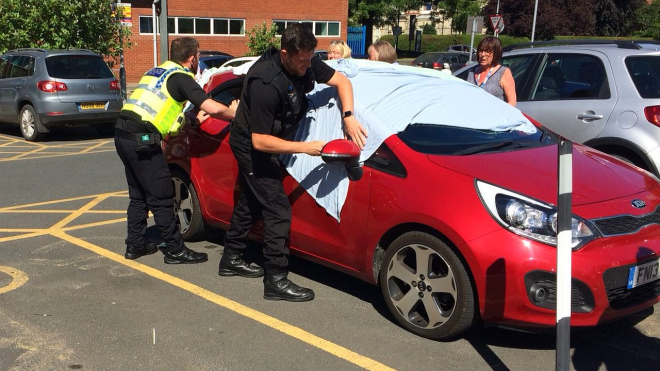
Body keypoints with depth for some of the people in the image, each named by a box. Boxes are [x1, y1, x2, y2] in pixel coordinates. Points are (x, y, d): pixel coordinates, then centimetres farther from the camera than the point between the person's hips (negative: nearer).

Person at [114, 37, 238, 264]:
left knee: (139, 195, 19)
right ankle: (175, 251, 6)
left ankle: (135, 245, 26)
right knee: (161, 199, -1)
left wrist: (195, 119, 31)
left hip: (122, 133, 9)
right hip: (142, 138, -9)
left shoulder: (157, 71, 22)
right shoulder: (181, 77, -3)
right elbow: (213, 108, -14)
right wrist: (235, 113, 3)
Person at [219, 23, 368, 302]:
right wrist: (304, 147, -32)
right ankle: (276, 281, -4)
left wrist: (348, 117, -19)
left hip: (262, 143, 9)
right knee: (278, 210, -11)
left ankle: (231, 259, 36)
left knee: (250, 203, 20)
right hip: (251, 146, -9)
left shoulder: (306, 63, -14)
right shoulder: (266, 83, -36)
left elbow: (341, 81, -3)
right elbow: (259, 140, -32)